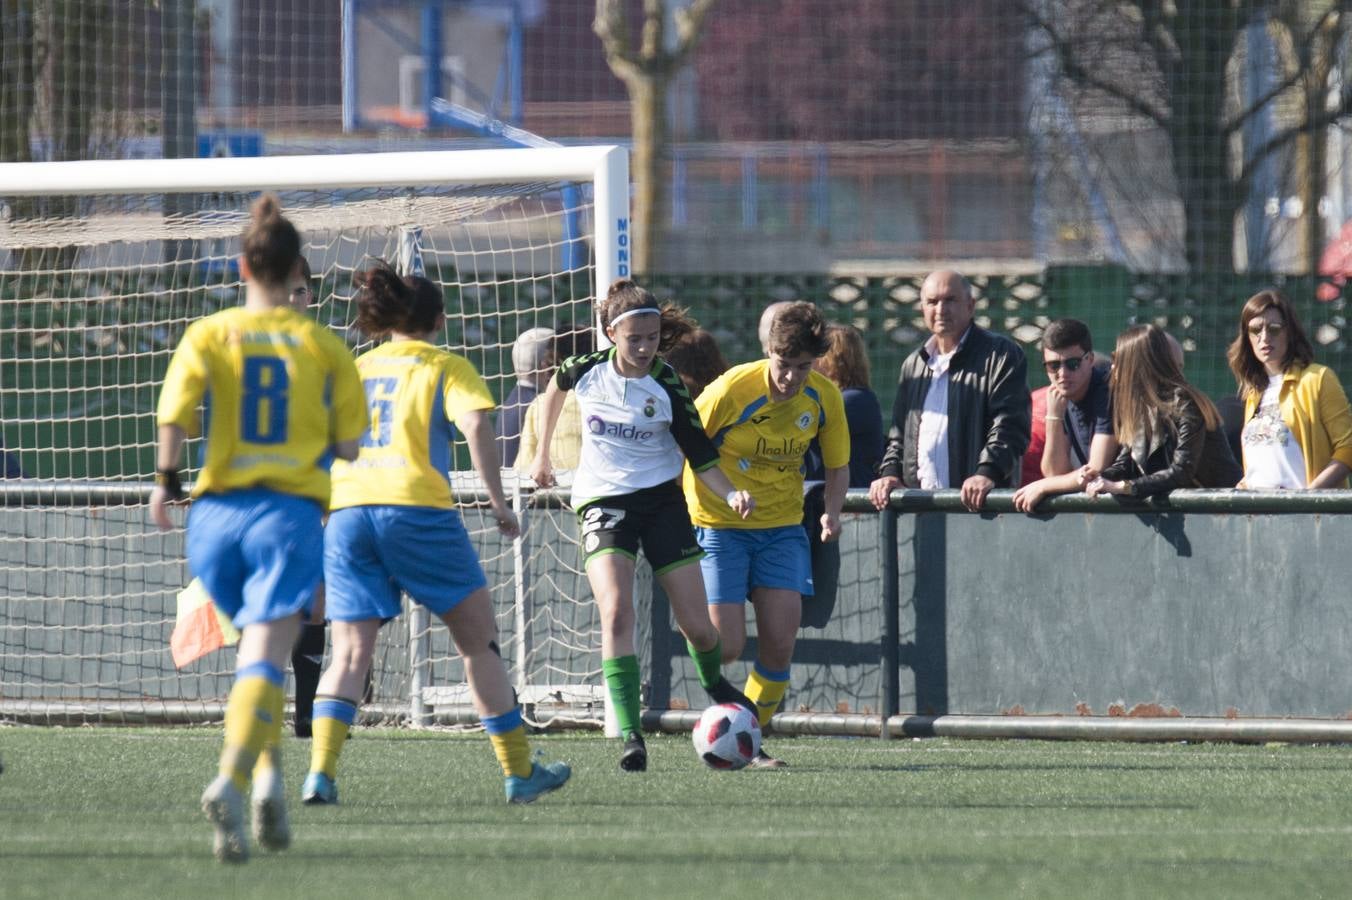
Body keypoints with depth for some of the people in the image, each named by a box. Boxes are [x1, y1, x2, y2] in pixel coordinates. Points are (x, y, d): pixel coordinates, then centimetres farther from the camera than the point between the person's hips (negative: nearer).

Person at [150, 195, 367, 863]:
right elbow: (349, 447, 2)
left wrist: (166, 480, 2)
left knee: (256, 650, 24)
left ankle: (268, 769, 17)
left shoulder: (207, 336, 3)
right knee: (267, 656, -12)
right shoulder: (324, 346, 4)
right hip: (292, 510, -2)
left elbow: (175, 414, -10)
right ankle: (232, 778, -32)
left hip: (215, 512, 2)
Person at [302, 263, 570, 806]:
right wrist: (498, 502, -6)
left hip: (346, 511, 4)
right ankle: (519, 773, 13)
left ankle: (320, 773, -20)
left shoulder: (355, 369, 21)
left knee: (350, 652, 0)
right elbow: (475, 426, -8)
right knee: (478, 640, 9)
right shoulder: (447, 368, 9)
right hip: (416, 508, -4)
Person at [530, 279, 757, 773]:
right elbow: (555, 389, 19)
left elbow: (700, 455, -4)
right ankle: (629, 735, -24)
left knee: (697, 626, 1)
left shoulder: (667, 386, -9)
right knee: (616, 611, -23)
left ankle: (714, 683, 38)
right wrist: (542, 452, 27)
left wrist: (731, 494, -22)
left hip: (661, 500, 0)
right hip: (602, 502, 0)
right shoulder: (587, 371, -6)